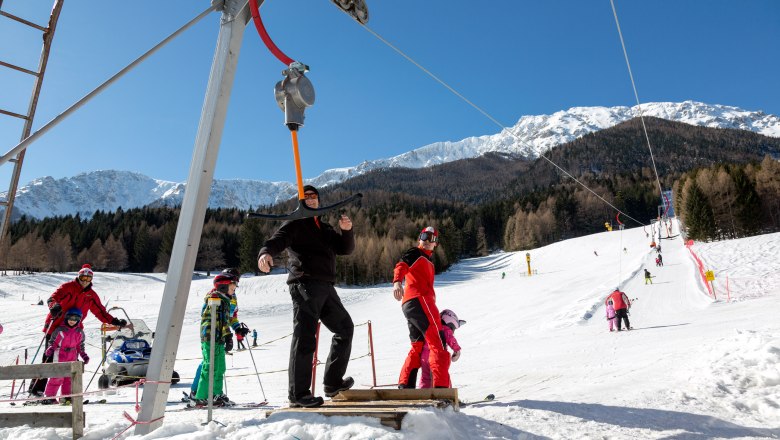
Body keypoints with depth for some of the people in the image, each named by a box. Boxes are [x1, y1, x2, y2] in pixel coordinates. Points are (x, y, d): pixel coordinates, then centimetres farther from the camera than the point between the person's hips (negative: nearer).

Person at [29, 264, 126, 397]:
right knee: (49, 358, -1)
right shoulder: (68, 287, -4)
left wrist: (114, 321, 6)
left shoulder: (91, 295, 10)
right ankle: (36, 388, 10)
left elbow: (100, 312, 13)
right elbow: (52, 298, -18)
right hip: (55, 327, -4)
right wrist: (54, 306, -41)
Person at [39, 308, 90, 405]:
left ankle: (66, 396, 16)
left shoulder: (80, 332, 8)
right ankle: (49, 396, 4)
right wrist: (50, 349, -16)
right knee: (58, 377, -8)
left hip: (72, 358, 4)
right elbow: (53, 341, 2)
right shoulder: (60, 330, -5)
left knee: (70, 377, 6)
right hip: (59, 357, -4)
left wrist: (84, 356, 9)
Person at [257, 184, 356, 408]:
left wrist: (347, 230, -2)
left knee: (345, 327, 16)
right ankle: (298, 394, -2)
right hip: (305, 284, -8)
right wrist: (266, 253, -36)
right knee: (305, 338, -10)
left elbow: (345, 249, 17)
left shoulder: (324, 228, 25)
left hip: (326, 287, 8)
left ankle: (333, 382, 25)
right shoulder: (295, 223, 5)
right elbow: (278, 239, -14)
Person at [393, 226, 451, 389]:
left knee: (418, 346, 14)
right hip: (419, 300, -10)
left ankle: (405, 386, 15)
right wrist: (397, 282, -38)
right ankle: (441, 387, -21)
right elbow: (401, 266, -16)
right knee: (438, 344, -14)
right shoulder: (415, 253, 3)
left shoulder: (428, 260, 30)